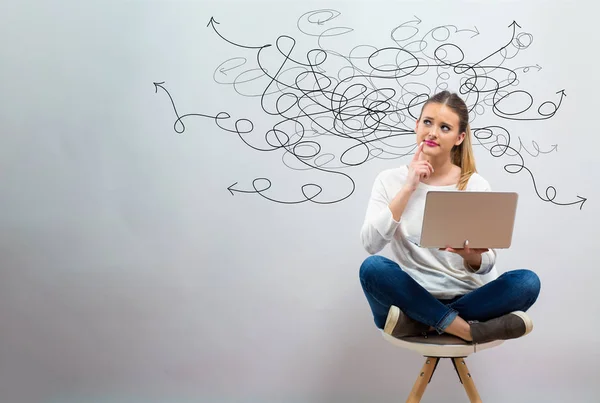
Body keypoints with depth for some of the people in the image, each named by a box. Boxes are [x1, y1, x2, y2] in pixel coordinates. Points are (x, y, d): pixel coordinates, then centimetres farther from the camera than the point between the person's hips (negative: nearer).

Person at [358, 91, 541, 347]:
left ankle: (417, 324, -24)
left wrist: (472, 256, -27)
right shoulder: (390, 180, 1)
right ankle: (468, 331, -26)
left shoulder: (476, 185, 0)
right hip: (414, 296, -1)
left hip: (469, 297, 1)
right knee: (372, 267, -30)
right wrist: (408, 188, -15)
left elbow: (486, 265, -3)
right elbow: (371, 244, -13)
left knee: (527, 281, -25)